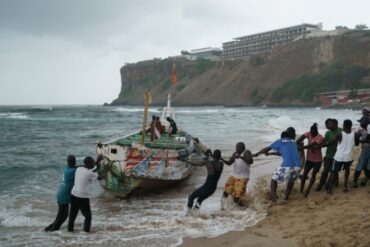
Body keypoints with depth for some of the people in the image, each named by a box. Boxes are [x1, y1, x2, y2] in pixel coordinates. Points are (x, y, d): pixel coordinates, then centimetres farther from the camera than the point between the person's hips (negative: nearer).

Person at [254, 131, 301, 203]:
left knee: (274, 179, 16)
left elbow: (266, 149, 19)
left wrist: (256, 154, 35)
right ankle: (286, 197, 33)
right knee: (291, 180, 32)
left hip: (287, 165, -4)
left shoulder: (279, 142, 13)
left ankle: (273, 199, 7)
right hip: (297, 166, 4)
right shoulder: (293, 142, 27)